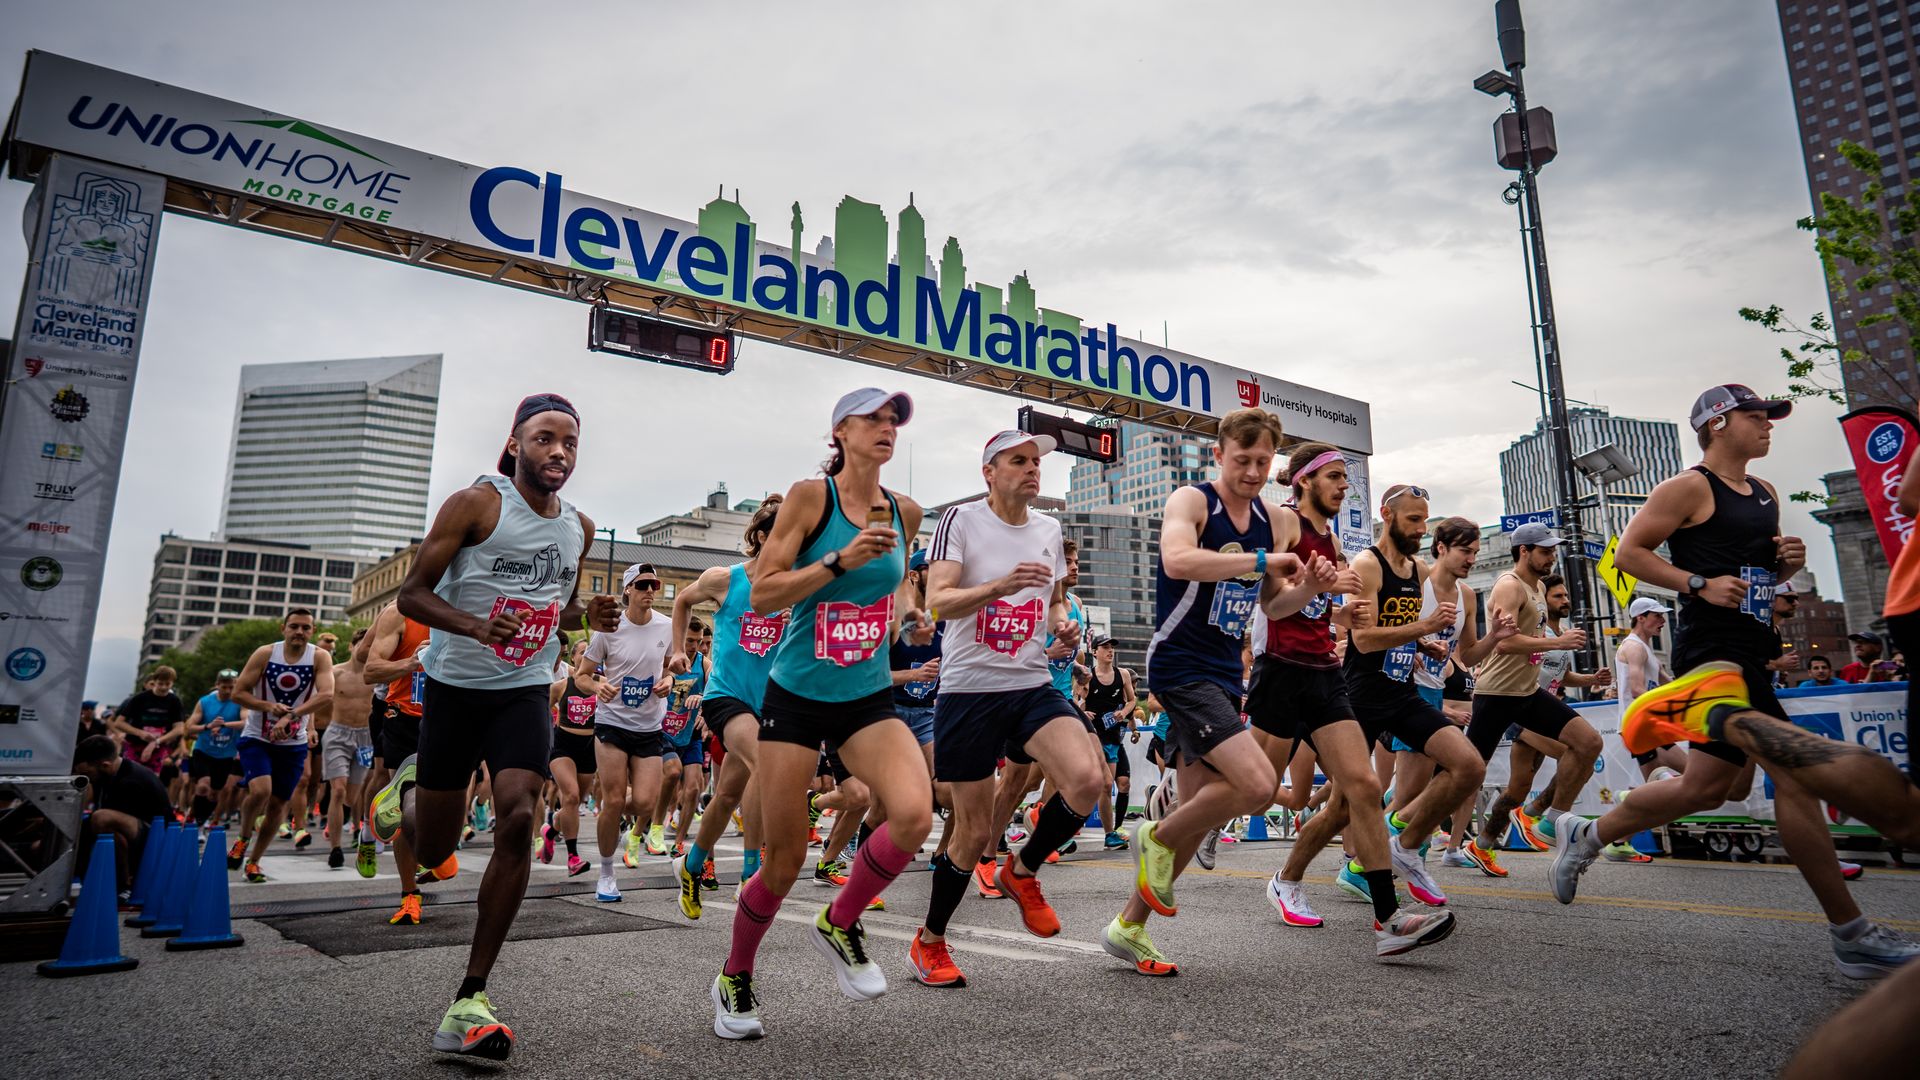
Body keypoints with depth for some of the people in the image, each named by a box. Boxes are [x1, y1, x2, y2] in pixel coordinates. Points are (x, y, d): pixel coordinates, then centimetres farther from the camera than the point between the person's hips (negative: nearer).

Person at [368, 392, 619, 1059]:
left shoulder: (580, 526, 6)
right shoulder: (476, 503, -9)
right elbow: (412, 594, -10)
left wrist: (589, 616, -3)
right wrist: (477, 626, -28)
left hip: (525, 691, 3)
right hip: (454, 685, -3)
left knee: (518, 819, -18)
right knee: (431, 852, 7)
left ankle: (469, 1002, -9)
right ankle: (406, 788, 46)